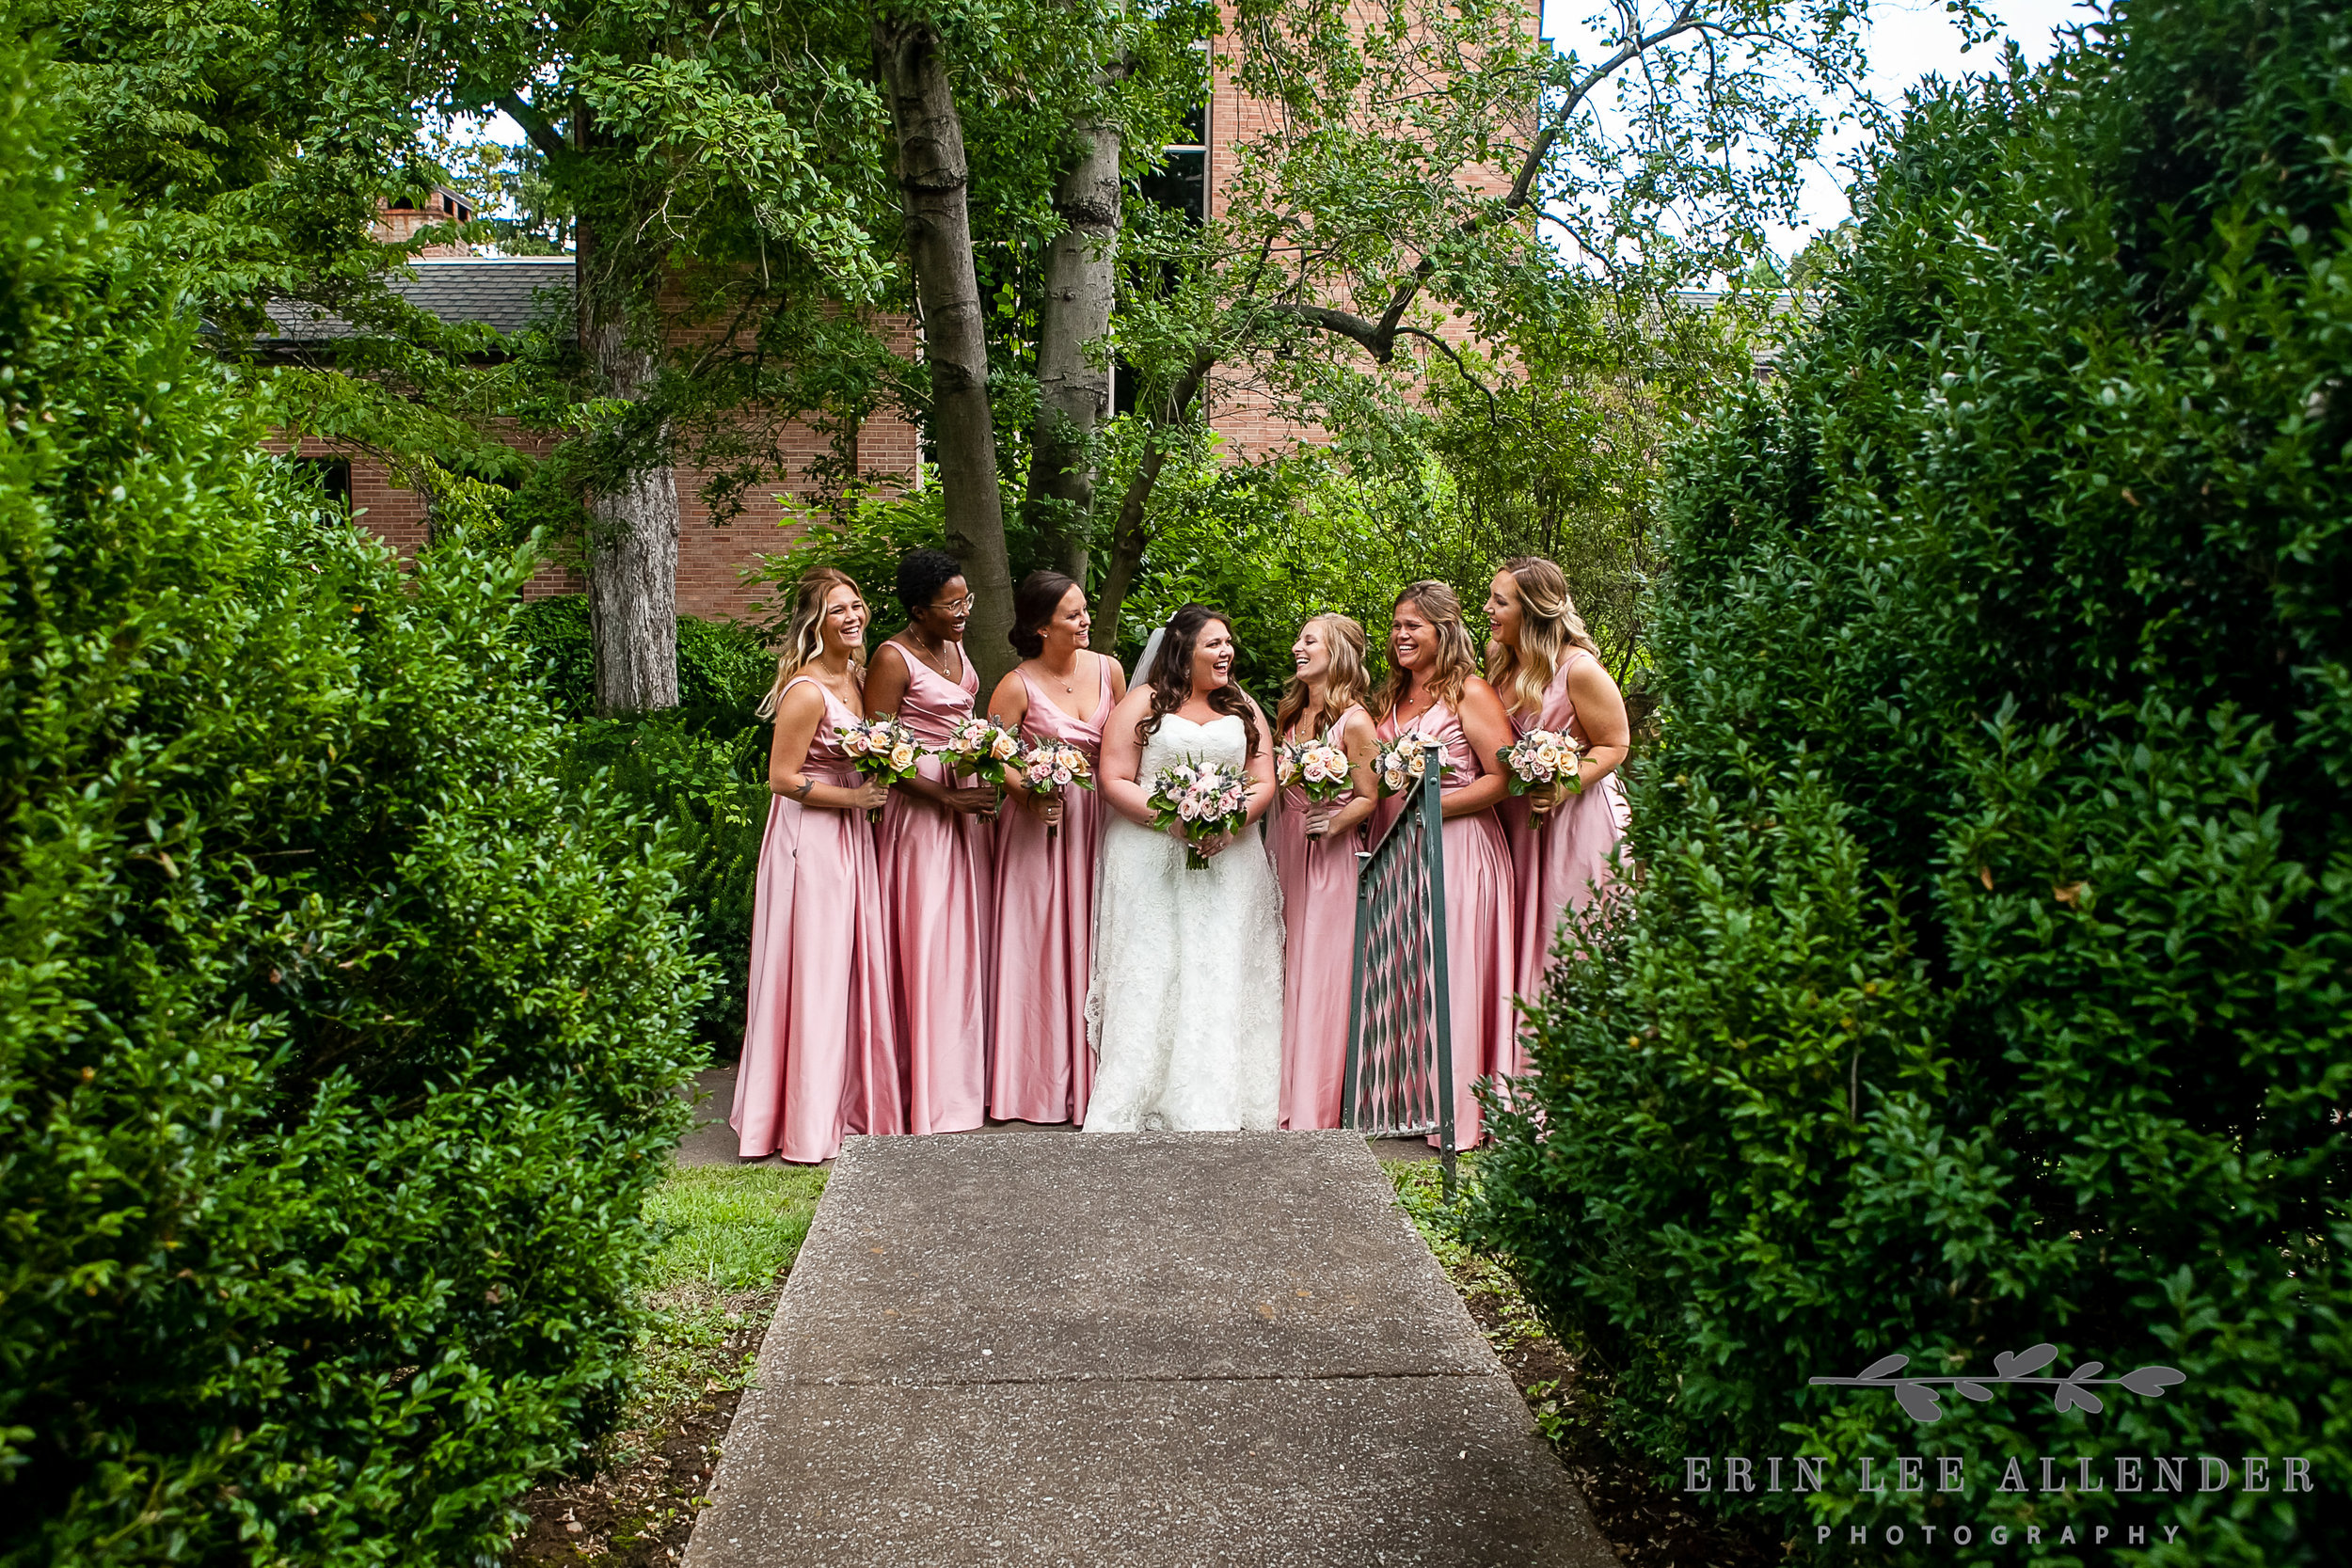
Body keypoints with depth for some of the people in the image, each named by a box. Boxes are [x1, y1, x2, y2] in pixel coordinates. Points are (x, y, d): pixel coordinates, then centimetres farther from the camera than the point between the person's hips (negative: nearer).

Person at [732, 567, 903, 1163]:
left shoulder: (855, 677, 9)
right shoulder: (806, 691, -18)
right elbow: (782, 778, -17)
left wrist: (871, 790, 6)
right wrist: (853, 797, -16)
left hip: (849, 837, 9)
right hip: (809, 841, -9)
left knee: (850, 969, 14)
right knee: (814, 974, -2)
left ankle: (846, 1102, 26)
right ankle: (806, 1122, 8)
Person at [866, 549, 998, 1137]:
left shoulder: (954, 649, 12)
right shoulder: (894, 659, -13)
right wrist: (946, 798, -20)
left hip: (968, 804, 8)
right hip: (919, 808, -8)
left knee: (968, 938, 10)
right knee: (928, 944, -4)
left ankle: (967, 1074, 19)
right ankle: (933, 1093, 4)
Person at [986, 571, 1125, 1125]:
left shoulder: (1107, 670, 4)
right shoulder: (1017, 686, -9)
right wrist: (1030, 793, -22)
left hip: (1097, 820, 4)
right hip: (1041, 818, -4)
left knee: (1090, 941, 6)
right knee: (1042, 944, 0)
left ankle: (1091, 1074, 15)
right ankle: (1039, 1079, 10)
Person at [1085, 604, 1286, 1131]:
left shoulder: (1243, 709, 16)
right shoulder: (1142, 704, 4)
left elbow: (1264, 783, 9)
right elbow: (1114, 781, -3)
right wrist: (1173, 819, -16)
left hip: (1228, 862, 3)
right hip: (1151, 862, -3)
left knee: (1222, 976, -3)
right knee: (1150, 978, -6)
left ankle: (1214, 1105, -1)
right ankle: (1136, 1103, -3)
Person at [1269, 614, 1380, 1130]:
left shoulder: (1354, 720, -11)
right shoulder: (1288, 711, 10)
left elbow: (1369, 798, -9)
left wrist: (1335, 824, -24)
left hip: (1328, 855, -7)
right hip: (1282, 844, 7)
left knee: (1320, 973, -3)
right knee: (1281, 968, 9)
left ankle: (1314, 1106, 6)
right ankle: (1281, 1093, 20)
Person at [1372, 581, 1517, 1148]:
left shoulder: (1469, 692, -5)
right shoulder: (1392, 697, 18)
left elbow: (1503, 778, -13)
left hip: (1456, 848, -7)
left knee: (1452, 974, -6)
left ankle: (1457, 1115, 0)